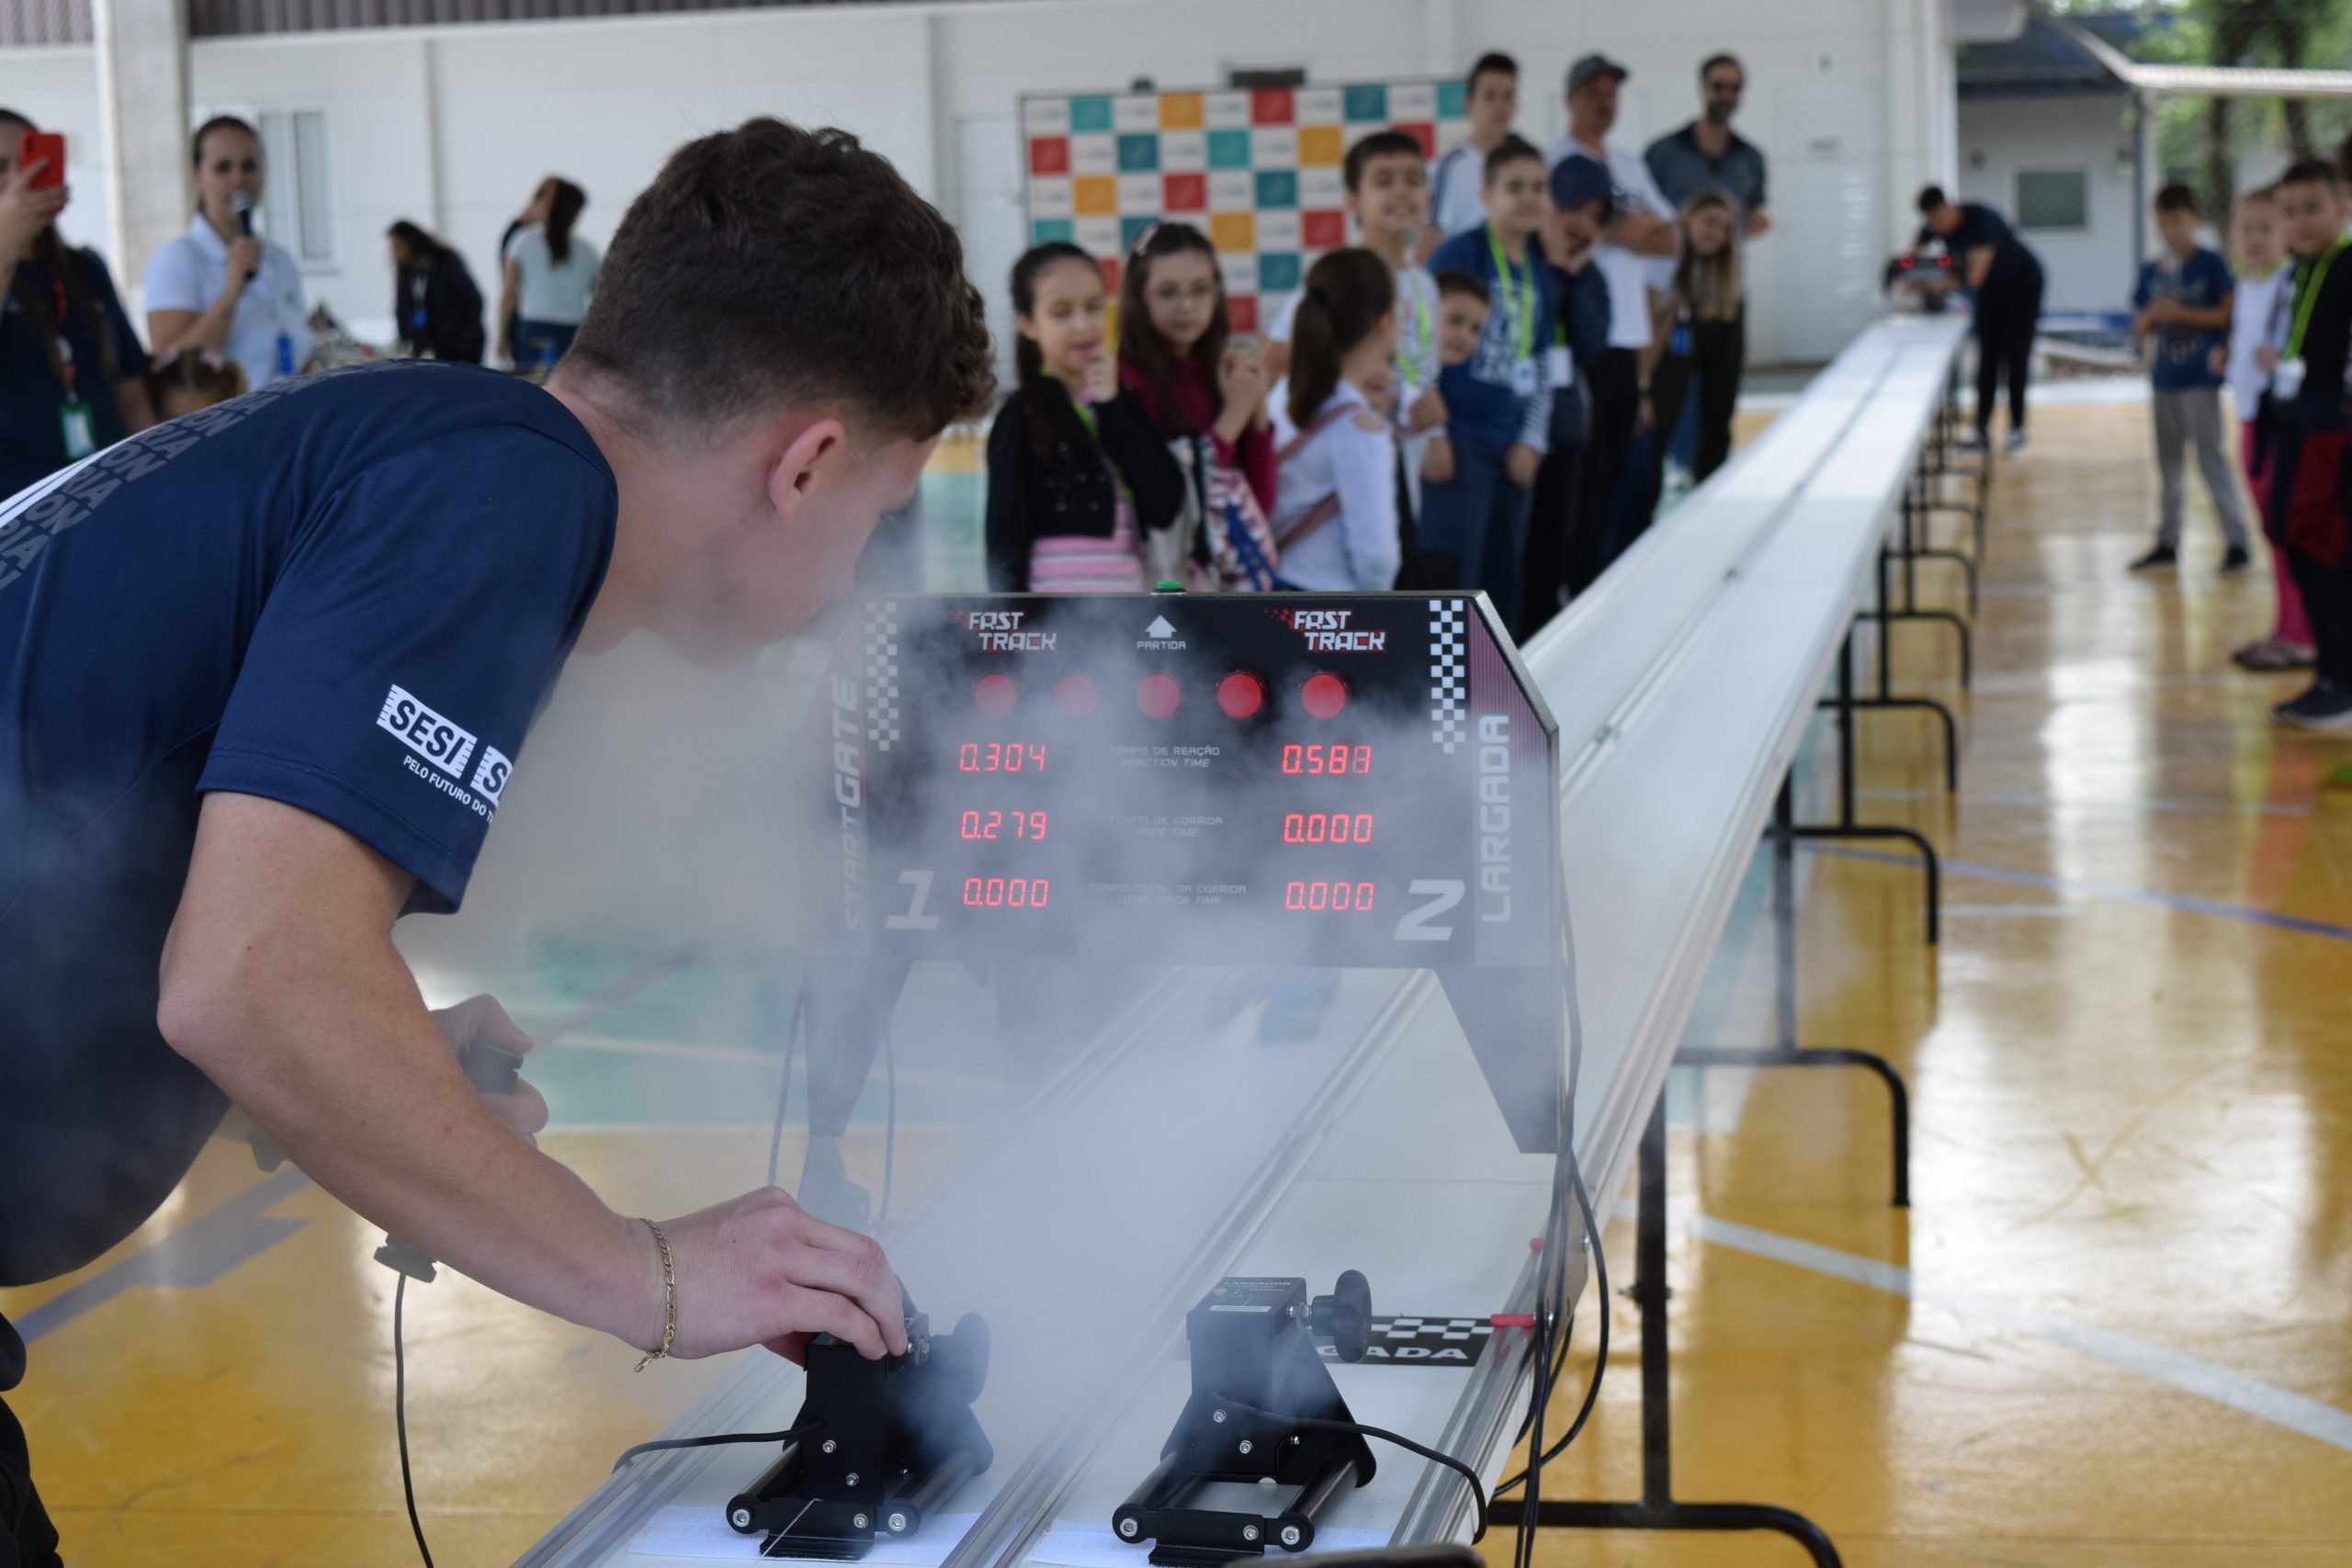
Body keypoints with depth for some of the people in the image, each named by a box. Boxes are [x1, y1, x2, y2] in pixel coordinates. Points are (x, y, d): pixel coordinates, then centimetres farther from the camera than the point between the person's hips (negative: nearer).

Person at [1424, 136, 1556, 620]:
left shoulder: (1538, 271, 13)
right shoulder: (1461, 253, -7)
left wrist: (1532, 440, 10)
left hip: (1511, 448, 7)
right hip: (1460, 439, -7)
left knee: (1502, 579, 11)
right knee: (1454, 578, -7)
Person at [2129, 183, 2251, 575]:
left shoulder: (2210, 264, -6)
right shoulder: (2151, 271, 8)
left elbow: (2228, 314, -12)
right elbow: (2140, 329, 11)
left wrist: (2181, 313, -17)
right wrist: (2152, 315, -11)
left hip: (2200, 376, -6)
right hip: (2163, 377, 6)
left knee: (2211, 457, -8)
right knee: (2169, 461, 13)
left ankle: (2237, 542, -4)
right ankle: (2168, 540, 22)